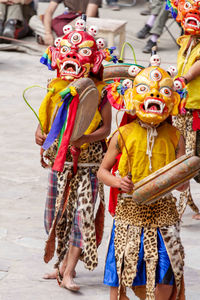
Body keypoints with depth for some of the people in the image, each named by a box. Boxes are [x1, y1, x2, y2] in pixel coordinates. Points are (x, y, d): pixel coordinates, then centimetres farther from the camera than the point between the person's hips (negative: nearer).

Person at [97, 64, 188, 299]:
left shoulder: (174, 137, 3)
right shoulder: (123, 135, -1)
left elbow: (183, 185, 7)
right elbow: (102, 171, 7)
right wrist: (118, 182, -13)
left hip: (163, 211, 1)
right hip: (130, 209, -1)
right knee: (120, 276, 1)